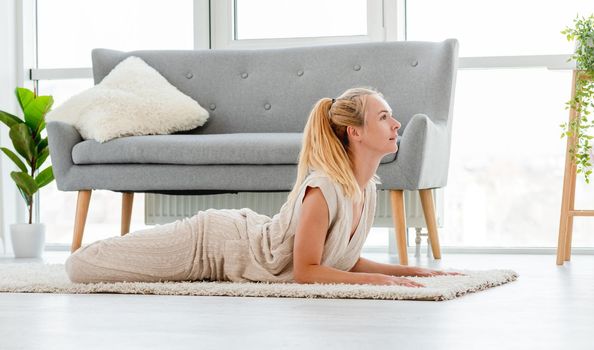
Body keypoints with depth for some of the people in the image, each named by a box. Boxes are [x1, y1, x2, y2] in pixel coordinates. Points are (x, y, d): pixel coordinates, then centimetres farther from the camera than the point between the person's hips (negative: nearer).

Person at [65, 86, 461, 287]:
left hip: (246, 231, 8)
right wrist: (378, 279, -30)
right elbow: (305, 271, -29)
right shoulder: (325, 187, -34)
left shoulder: (366, 186, -7)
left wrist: (410, 270, -3)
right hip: (211, 242, -8)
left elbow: (344, 260, 3)